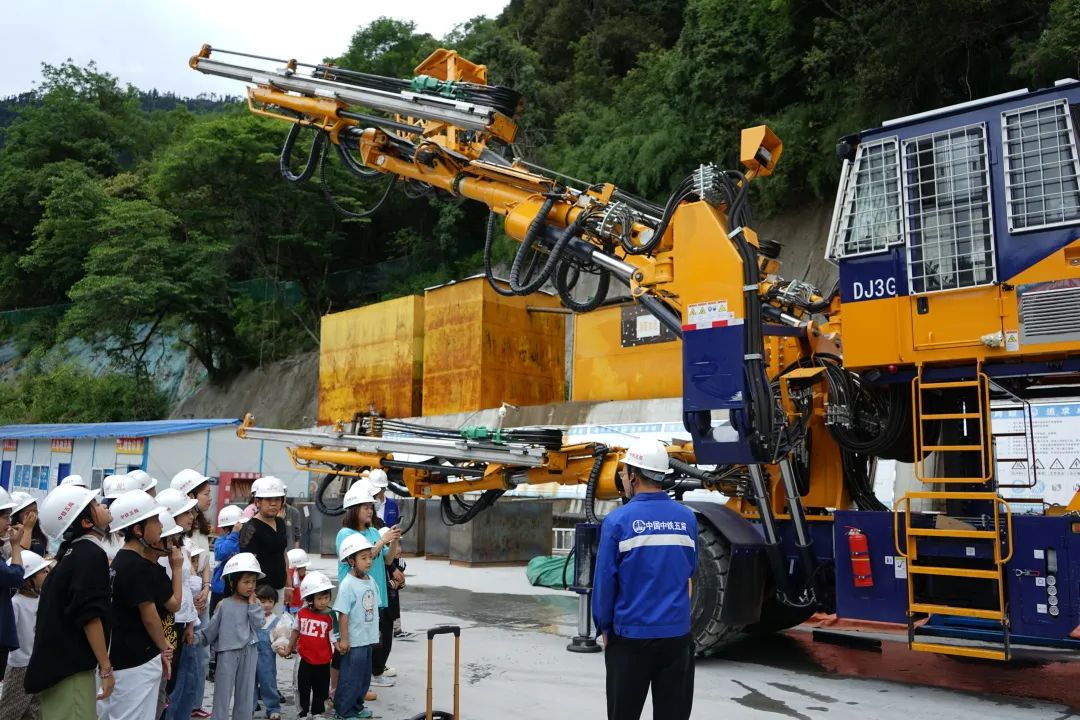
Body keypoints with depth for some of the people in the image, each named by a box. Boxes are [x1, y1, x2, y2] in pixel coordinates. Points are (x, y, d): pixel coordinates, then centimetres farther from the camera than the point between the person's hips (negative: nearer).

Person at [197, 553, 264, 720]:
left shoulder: (255, 603, 3)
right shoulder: (224, 605, -5)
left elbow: (258, 624, -8)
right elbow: (211, 628, -1)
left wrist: (252, 604, -11)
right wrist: (197, 637, -10)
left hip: (249, 652, 3)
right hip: (228, 652, -3)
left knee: (246, 691, 11)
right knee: (223, 691, 1)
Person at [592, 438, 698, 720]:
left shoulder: (618, 520, -12)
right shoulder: (687, 518, 0)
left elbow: (605, 580, -9)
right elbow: (690, 570, 12)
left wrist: (604, 627, 4)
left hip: (632, 634, -3)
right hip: (677, 633, 3)